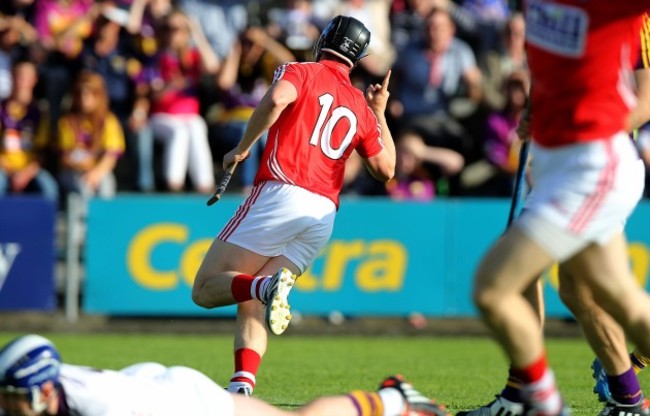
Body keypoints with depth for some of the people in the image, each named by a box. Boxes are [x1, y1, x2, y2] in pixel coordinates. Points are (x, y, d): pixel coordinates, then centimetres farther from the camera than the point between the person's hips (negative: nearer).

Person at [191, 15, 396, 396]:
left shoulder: (301, 73, 7)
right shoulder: (362, 109, 20)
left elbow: (276, 99, -16)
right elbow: (386, 169, 23)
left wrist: (243, 149, -6)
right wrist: (380, 113, 33)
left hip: (280, 195, -5)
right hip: (324, 215, 5)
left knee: (206, 289, -2)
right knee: (251, 305, 10)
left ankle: (266, 286, -31)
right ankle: (242, 387, -13)